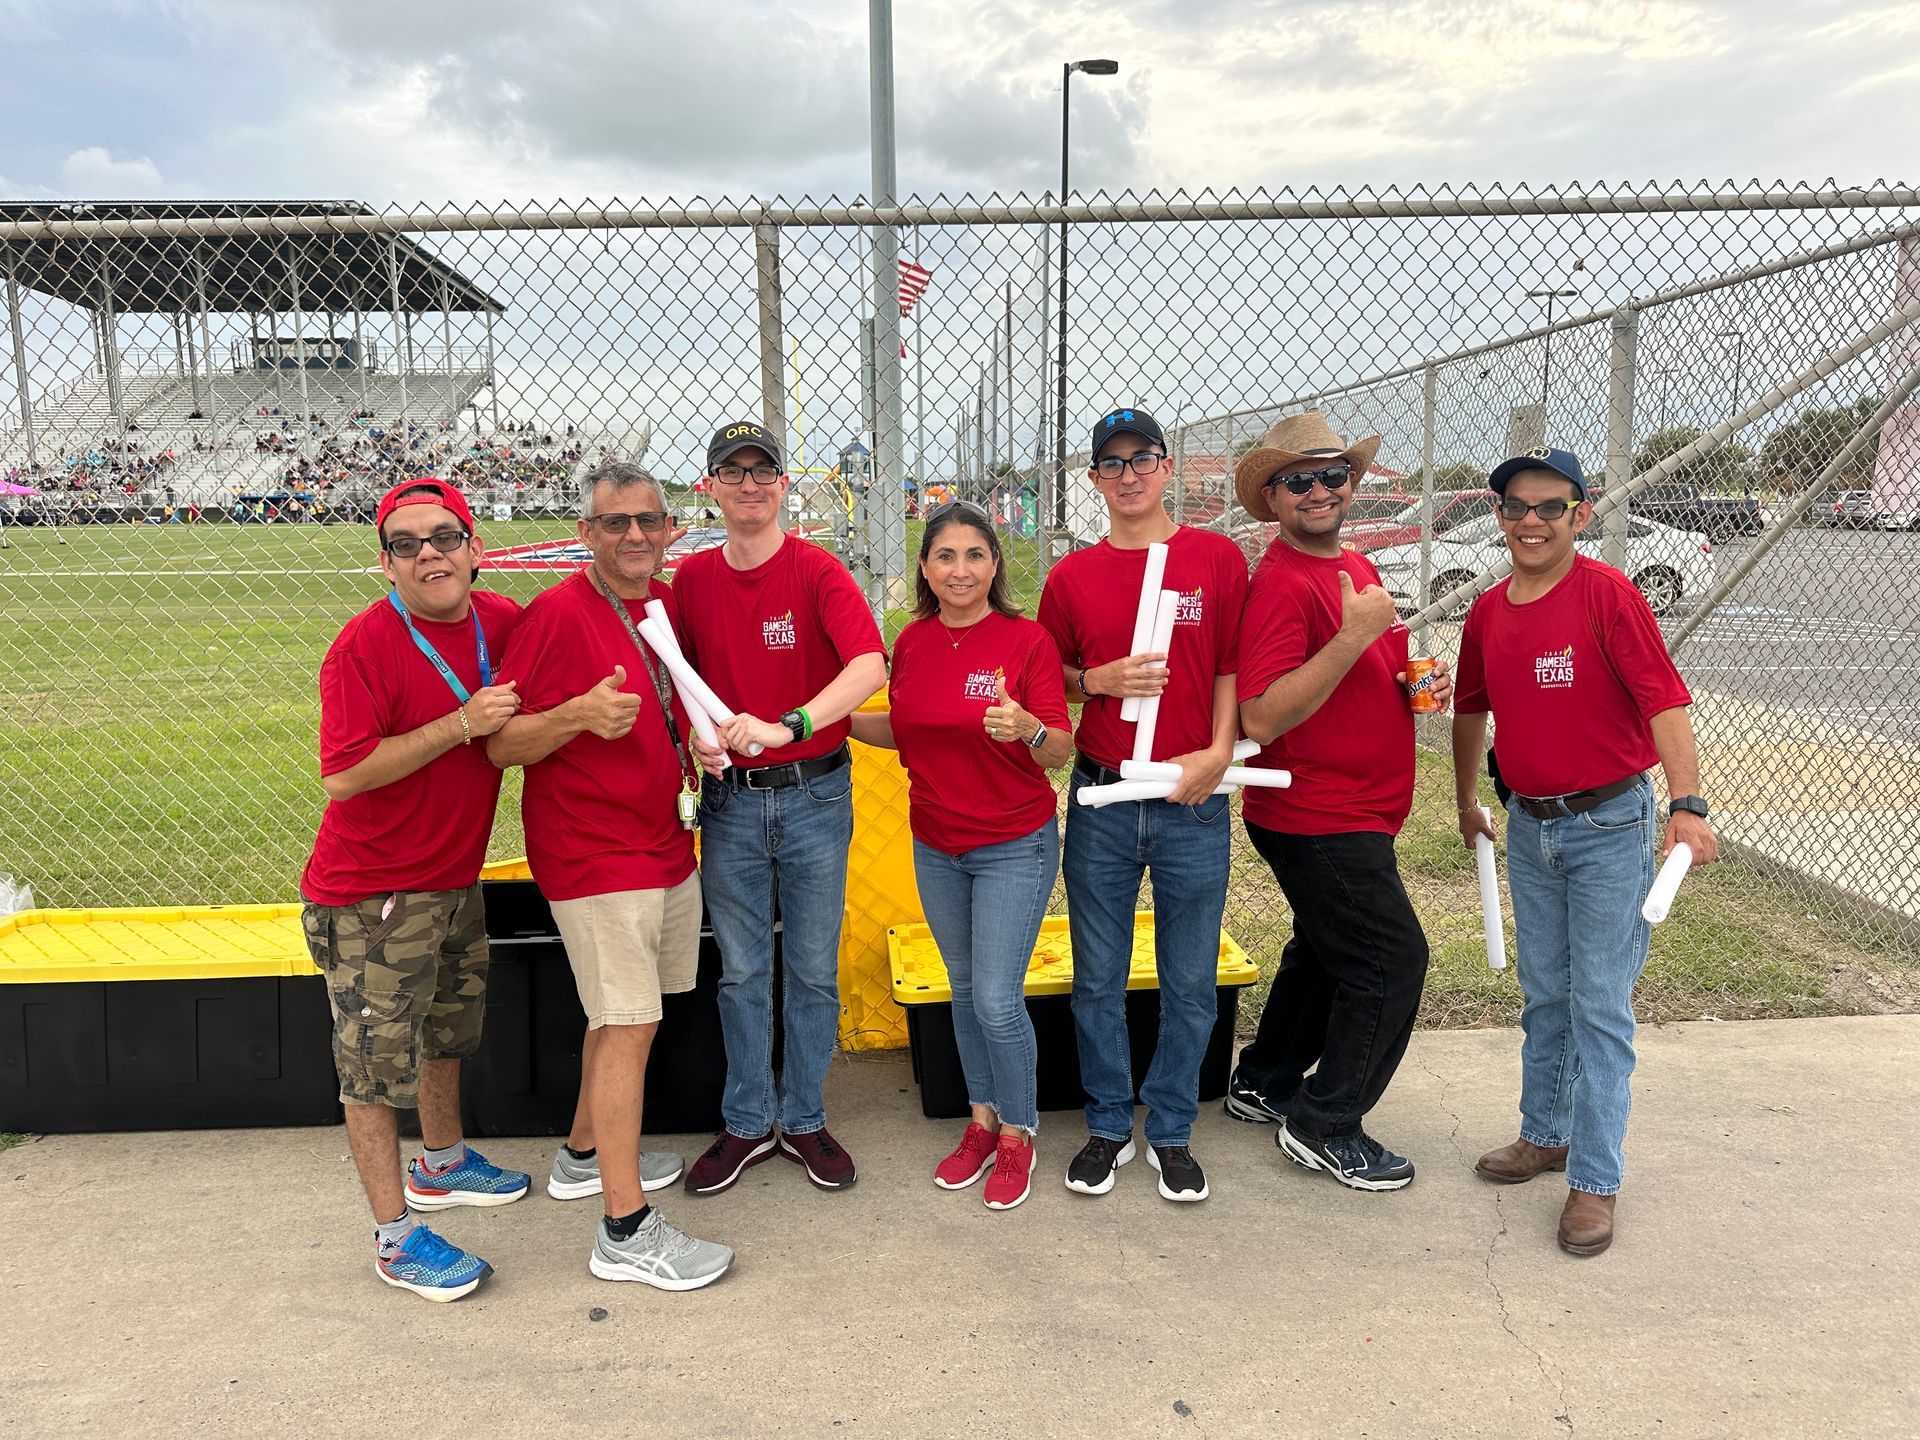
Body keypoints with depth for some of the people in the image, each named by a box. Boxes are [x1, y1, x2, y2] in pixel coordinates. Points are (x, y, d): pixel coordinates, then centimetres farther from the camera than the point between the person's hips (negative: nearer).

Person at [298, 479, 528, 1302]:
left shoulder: (502, 623, -2)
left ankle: (442, 1166, 47)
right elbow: (343, 774, -27)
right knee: (377, 1063, 4)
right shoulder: (365, 645, -21)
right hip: (373, 895, -7)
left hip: (456, 879, 8)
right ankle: (395, 1238, 19)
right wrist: (461, 724, -29)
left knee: (447, 1031, 25)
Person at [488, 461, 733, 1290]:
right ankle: (627, 1229, 3)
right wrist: (579, 715, -30)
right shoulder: (558, 615, -14)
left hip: (663, 844, 8)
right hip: (595, 856, -8)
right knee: (629, 1028, -6)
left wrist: (695, 749, 7)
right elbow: (500, 746, -15)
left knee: (621, 1016, 18)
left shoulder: (667, 602, 9)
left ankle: (584, 1155, 38)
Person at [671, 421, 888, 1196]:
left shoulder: (818, 572, -10)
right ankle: (747, 1123, 28)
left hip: (814, 794, -2)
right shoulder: (692, 577, 2)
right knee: (741, 971, 12)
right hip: (730, 798, 2)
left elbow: (870, 666, -26)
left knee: (814, 970, 9)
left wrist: (785, 726, -38)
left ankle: (805, 1120, 27)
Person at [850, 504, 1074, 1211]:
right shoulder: (912, 642, 1)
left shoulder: (1027, 640, -14)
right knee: (965, 989, 16)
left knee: (998, 999, -4)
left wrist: (1026, 727, -35)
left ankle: (1018, 1134, 19)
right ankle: (982, 1120, 34)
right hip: (935, 846, 5)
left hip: (1014, 846, -5)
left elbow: (1060, 751, -14)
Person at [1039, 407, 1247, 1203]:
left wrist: (1217, 753, -12)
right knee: (1099, 979, 10)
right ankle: (1107, 1127, 28)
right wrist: (1099, 680, -9)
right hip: (1101, 802, 1)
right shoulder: (1071, 576, 5)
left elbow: (1233, 668, 2)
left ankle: (1171, 1132, 26)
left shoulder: (1218, 558, 1)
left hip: (1193, 803, -1)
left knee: (1190, 983, 8)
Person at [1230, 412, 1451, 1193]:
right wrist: (1354, 635, -30)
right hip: (1317, 816, -10)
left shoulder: (1356, 567, 11)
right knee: (1393, 957, -4)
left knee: (1328, 951, 20)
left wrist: (1421, 682, 3)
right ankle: (1325, 1126, 12)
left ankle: (1264, 1083, 38)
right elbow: (1262, 718, -27)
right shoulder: (1280, 583, -19)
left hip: (1355, 810, 10)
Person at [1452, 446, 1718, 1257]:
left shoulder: (1607, 595, -15)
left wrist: (1687, 806, -27)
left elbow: (1664, 700, -20)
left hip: (1609, 825, -6)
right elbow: (1472, 710, 17)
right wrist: (1467, 802, 24)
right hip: (1529, 824, 6)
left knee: (1600, 1005, -1)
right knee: (1544, 995, 18)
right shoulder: (1488, 612, 3)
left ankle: (1594, 1182, 10)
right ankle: (1546, 1135, 34)